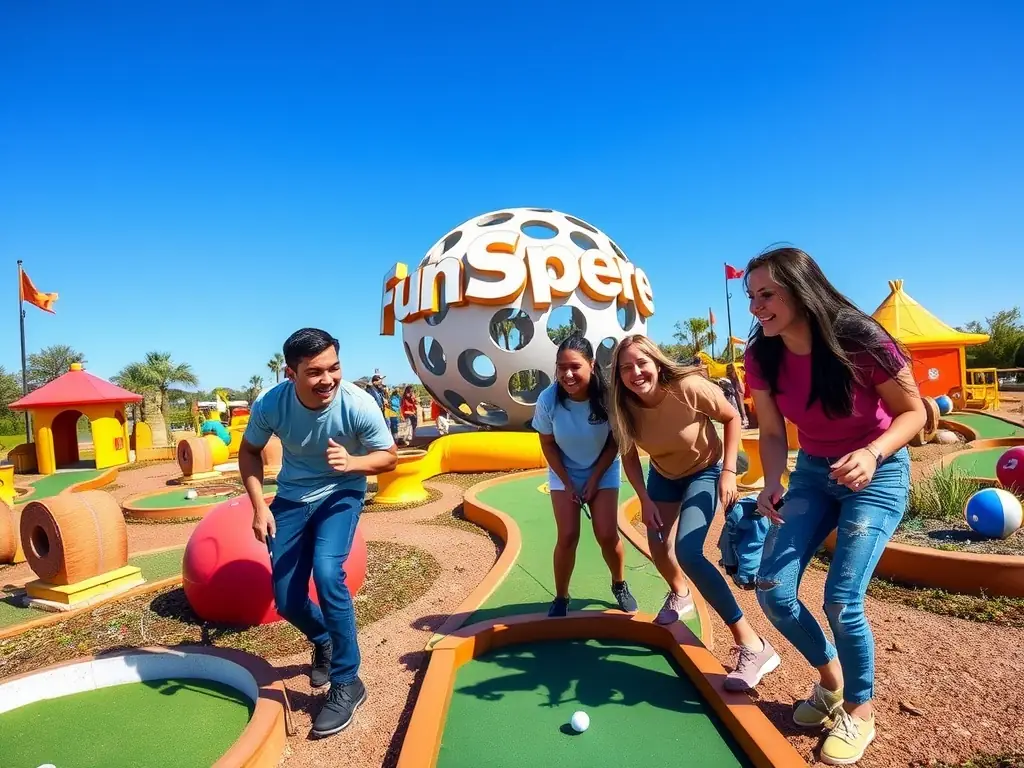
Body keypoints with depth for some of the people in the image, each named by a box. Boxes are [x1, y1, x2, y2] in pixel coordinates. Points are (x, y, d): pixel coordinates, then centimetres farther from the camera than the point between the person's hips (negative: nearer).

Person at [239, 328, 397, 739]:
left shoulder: (358, 404, -29)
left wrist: (352, 463, -36)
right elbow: (249, 451, -4)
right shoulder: (270, 404, -23)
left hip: (342, 493, -3)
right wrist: (259, 506, -15)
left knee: (327, 573, -26)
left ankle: (347, 683, -4)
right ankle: (324, 641, 41)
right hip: (292, 496, 3)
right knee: (286, 600, 4)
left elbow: (389, 457, -15)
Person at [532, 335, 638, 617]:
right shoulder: (548, 399, -26)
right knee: (568, 536, -7)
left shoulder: (607, 396, -27)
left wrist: (594, 479, -13)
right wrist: (567, 482, -10)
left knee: (607, 535, -6)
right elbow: (548, 444, -11)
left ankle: (619, 586, 24)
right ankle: (561, 598, 15)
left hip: (603, 471, 0)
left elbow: (614, 442, -12)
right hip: (564, 473, 0)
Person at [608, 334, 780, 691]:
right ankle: (679, 595, 48)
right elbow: (629, 456, -6)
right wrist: (645, 500, -13)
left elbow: (732, 418, -17)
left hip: (705, 472, -5)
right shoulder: (624, 407, -22)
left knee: (687, 551, -21)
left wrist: (728, 472, -22)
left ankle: (753, 645, -13)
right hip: (663, 475, 5)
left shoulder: (689, 387, -34)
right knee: (658, 547, 13)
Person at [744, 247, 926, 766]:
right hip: (813, 472, 5)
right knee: (772, 591, -3)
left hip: (877, 474, -4)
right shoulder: (762, 358, -12)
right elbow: (772, 433, -2)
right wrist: (773, 485, -19)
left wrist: (872, 453, -30)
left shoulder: (860, 341, -24)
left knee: (841, 599, -13)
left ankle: (859, 711, 18)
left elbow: (912, 412, -11)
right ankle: (830, 677, 28)